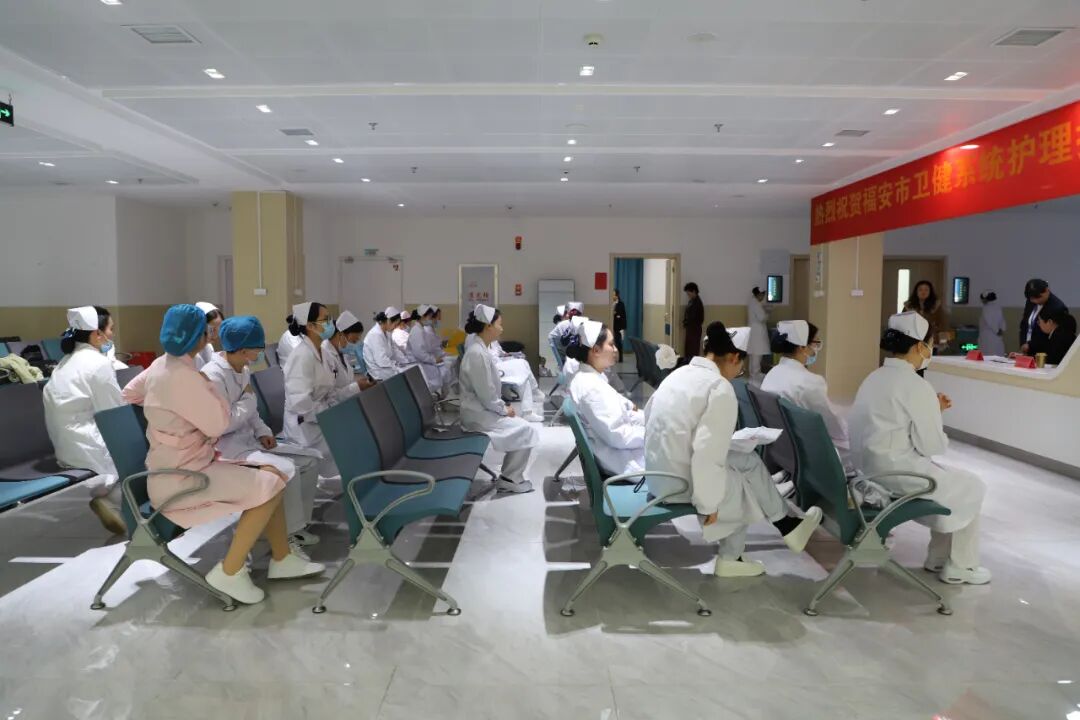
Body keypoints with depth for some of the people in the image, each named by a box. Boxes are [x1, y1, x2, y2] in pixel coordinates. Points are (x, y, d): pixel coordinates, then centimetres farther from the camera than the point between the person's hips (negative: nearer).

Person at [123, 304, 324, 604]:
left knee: (271, 475, 5)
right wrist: (210, 386, -7)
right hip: (180, 478, -10)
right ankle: (230, 571, -6)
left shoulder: (162, 365, 7)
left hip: (187, 464, 10)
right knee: (269, 486, -17)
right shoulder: (182, 375, -23)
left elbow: (129, 393, 24)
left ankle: (282, 559, 11)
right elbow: (218, 424, -18)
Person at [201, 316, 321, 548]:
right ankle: (289, 532, -8)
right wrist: (249, 398, -13)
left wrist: (263, 432, 1)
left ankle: (297, 523, 7)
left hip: (250, 440, 9)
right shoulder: (213, 375, -21)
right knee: (287, 470, -26)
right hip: (227, 447, -9)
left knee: (309, 462, 0)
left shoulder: (243, 370, 8)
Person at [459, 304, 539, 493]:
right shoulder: (477, 353, -24)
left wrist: (503, 407, 7)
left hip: (483, 409, 10)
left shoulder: (479, 349, 9)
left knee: (522, 428, 11)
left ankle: (510, 475, 17)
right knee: (527, 431, -7)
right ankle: (510, 479, 5)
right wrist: (504, 409, -9)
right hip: (480, 414, -10)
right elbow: (486, 394, -23)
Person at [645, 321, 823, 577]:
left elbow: (649, 413, 16)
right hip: (681, 483, -8)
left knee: (748, 460, 20)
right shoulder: (721, 389, -19)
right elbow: (707, 454, -25)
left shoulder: (680, 374, 6)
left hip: (658, 472, 8)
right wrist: (708, 504, -12)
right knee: (748, 488, 19)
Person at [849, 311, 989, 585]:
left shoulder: (875, 377, 7)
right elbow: (932, 446, -15)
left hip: (871, 467, 9)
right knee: (971, 487, 14)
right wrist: (943, 439, 6)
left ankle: (938, 556, 34)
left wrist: (932, 410, 15)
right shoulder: (916, 386, -20)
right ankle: (959, 567, 26)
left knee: (951, 477, 27)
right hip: (897, 473, -9)